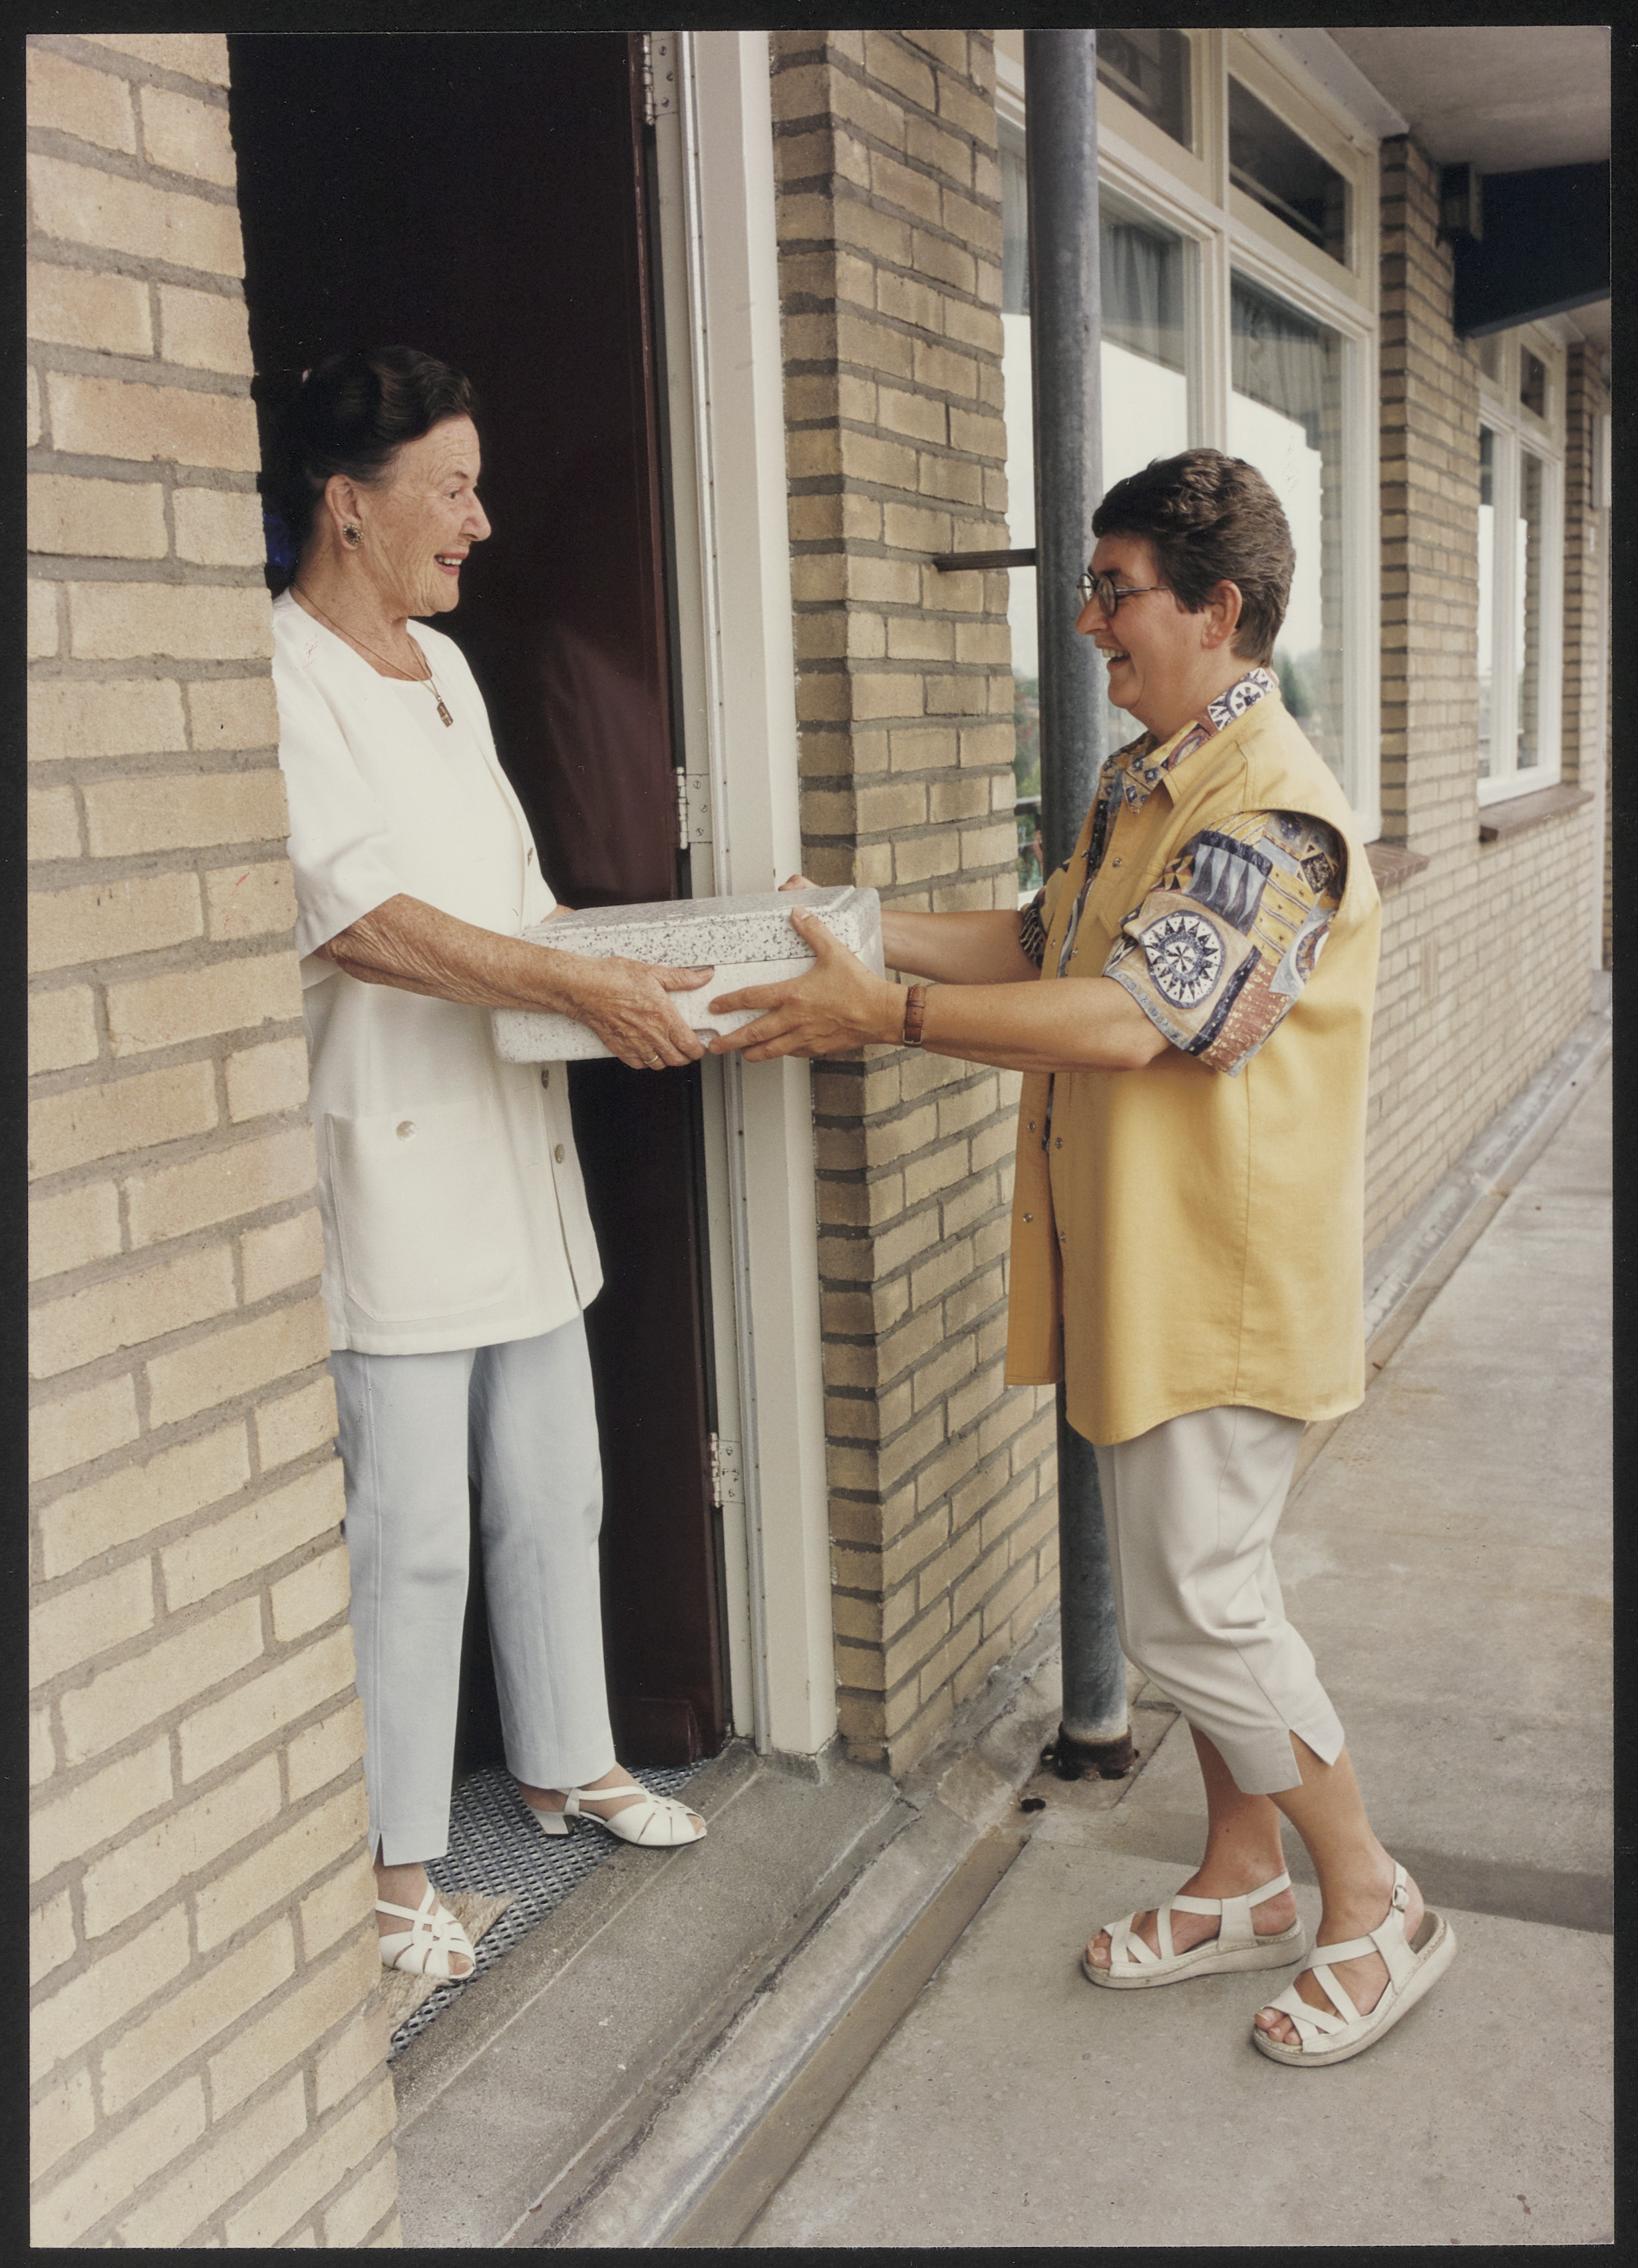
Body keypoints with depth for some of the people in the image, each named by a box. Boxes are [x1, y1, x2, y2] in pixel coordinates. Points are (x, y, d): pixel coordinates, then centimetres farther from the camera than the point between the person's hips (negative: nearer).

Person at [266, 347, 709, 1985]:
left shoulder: (443, 666, 15)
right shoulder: (277, 678, -13)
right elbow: (356, 917, -24)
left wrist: (643, 962, 9)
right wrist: (585, 988, -26)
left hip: (514, 1154, 9)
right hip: (386, 1166, -9)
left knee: (552, 1492, 18)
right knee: (406, 1532, 0)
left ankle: (565, 1761, 37)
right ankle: (390, 1863, 18)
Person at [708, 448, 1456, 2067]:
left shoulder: (1268, 811, -20)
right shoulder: (1144, 782, 12)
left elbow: (1126, 1019, -27)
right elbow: (1053, 943, 16)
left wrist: (888, 1014, -24)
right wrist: (865, 928, 6)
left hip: (1223, 1278, -9)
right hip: (1139, 1265, 9)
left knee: (1194, 1607, -2)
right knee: (1189, 1589, 17)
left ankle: (1374, 1906, 19)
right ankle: (1241, 1885, 34)